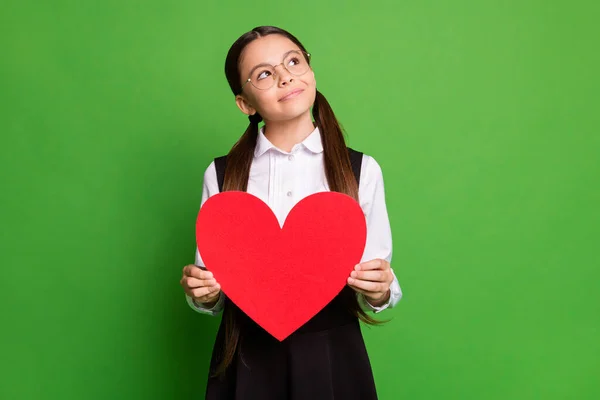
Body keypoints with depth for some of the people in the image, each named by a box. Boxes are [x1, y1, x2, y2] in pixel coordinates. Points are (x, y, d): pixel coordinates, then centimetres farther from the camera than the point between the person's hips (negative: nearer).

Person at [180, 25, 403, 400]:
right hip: (247, 363, 1)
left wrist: (379, 291, -21)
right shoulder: (221, 175, -2)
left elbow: (379, 292, 0)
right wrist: (203, 293, -16)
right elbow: (212, 297, 4)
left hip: (333, 360, 0)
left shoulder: (362, 170, -5)